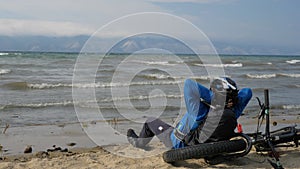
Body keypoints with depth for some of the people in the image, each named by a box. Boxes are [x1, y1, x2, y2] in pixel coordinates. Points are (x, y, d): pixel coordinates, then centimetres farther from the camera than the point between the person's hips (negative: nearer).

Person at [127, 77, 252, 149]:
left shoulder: (202, 113, -39)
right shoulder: (232, 115, -23)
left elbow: (189, 83, -41)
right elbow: (247, 91, -10)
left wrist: (212, 97, -37)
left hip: (179, 145, -5)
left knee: (151, 121, 17)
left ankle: (139, 142, 47)